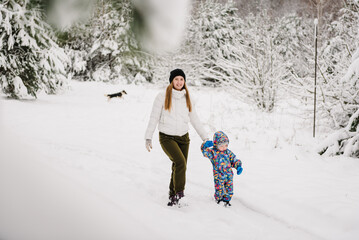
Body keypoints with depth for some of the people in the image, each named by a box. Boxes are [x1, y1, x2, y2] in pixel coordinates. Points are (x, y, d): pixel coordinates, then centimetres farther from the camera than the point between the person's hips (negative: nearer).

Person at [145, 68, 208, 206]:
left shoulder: (186, 99, 9)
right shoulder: (163, 97, -4)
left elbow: (195, 119, 14)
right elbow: (154, 118, -2)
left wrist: (205, 138, 12)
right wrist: (148, 137, -7)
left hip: (183, 137, 4)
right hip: (167, 137, -4)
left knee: (179, 167, 3)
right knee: (180, 163, -23)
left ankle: (173, 196, 20)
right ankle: (179, 192, -9)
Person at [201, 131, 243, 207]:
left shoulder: (228, 152, 5)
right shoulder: (213, 152, -7)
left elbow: (234, 160, 14)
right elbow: (205, 152, -22)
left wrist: (238, 166, -2)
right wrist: (205, 145, -41)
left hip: (229, 175, 4)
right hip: (219, 176, -4)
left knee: (229, 189, 8)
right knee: (219, 189, -3)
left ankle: (226, 200, 28)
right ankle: (219, 199, 23)